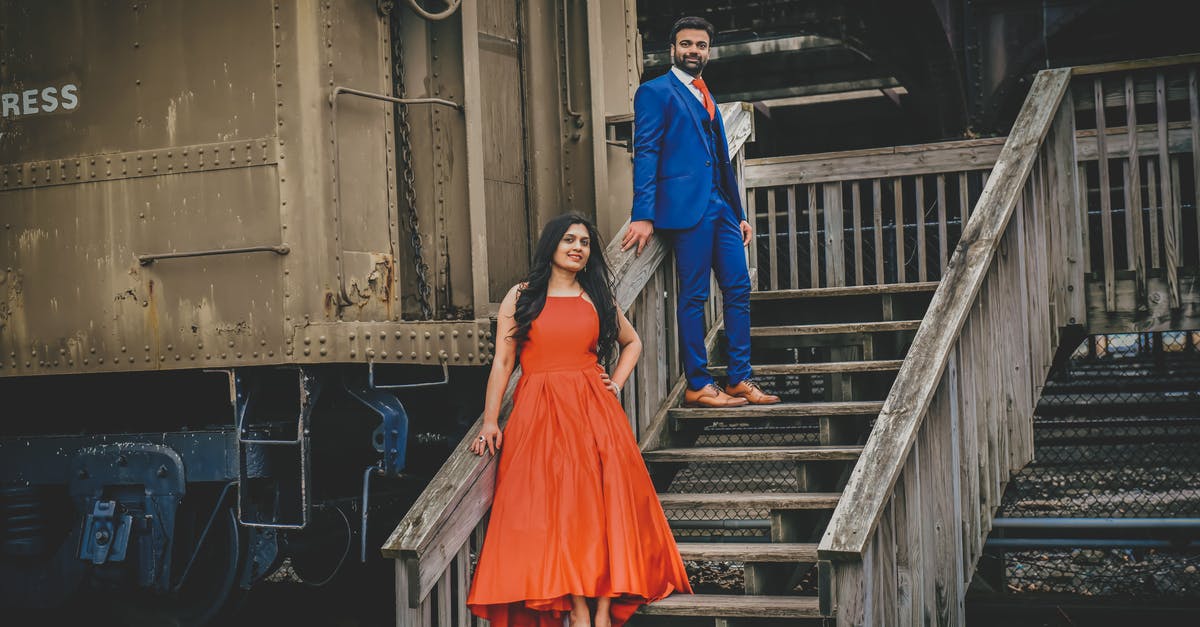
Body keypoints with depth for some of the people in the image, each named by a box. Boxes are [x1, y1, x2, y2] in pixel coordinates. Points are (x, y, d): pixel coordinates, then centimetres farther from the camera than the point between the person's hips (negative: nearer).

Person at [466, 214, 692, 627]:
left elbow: (632, 342, 31)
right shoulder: (521, 297, 8)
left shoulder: (597, 298, 16)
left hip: (594, 410, 2)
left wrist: (615, 384, 13)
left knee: (605, 503, -11)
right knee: (556, 506, -15)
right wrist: (489, 422, -6)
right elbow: (502, 362, 3)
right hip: (539, 414, -2)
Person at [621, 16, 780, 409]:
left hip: (721, 208, 8)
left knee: (738, 291, 4)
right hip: (687, 206, -8)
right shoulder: (655, 92, 1)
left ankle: (739, 379, 9)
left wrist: (739, 214, 19)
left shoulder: (707, 99, 24)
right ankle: (697, 386, 0)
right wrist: (643, 215, -17)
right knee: (694, 297, -5)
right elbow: (645, 154, -8)